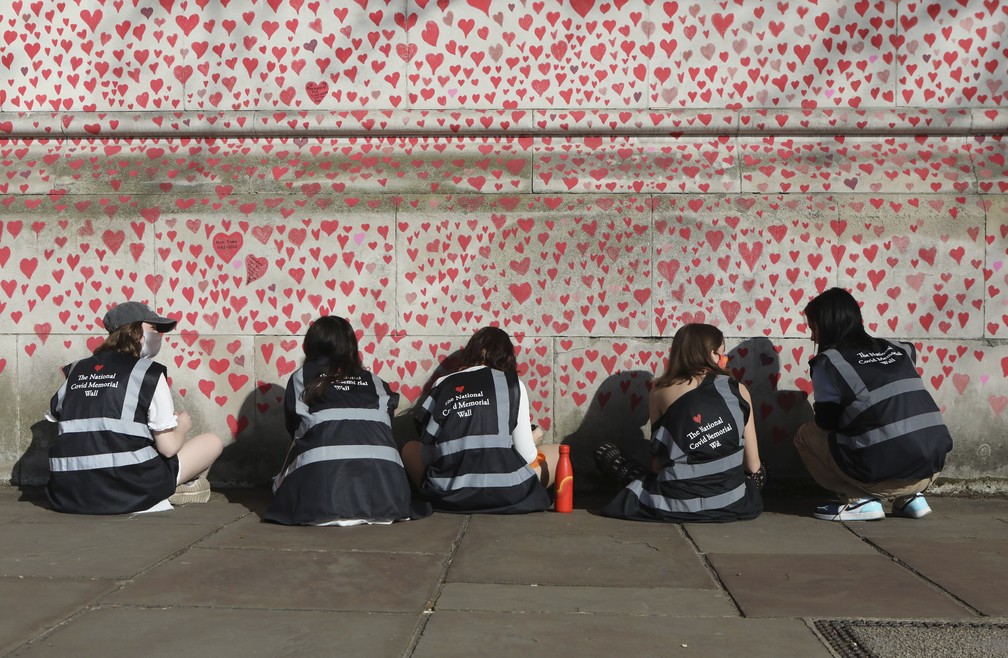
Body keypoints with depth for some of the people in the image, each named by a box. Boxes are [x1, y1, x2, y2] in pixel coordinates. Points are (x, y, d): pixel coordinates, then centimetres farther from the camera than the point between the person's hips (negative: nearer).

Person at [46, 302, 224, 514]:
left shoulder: (76, 371, 12)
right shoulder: (149, 373, -4)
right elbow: (168, 447, -7)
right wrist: (183, 424, 17)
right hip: (131, 495, -6)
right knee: (213, 441, 12)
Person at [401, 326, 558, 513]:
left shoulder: (441, 385, 8)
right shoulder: (512, 384, 3)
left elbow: (427, 456, 4)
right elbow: (526, 456, 2)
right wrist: (531, 440, 25)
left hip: (447, 496, 2)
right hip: (505, 495, -1)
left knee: (410, 449, 31)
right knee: (556, 453, 25)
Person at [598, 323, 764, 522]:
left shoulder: (661, 390, 2)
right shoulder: (738, 390, 4)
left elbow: (658, 465, 4)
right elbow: (754, 466, 6)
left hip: (676, 504, -1)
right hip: (731, 504, 2)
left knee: (604, 452, 18)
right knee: (758, 473, 36)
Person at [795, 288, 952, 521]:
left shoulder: (828, 362, -2)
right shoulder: (896, 350, 14)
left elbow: (827, 423, 4)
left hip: (886, 478, -6)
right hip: (932, 470, 6)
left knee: (806, 435, 12)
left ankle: (860, 501, 2)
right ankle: (910, 497, 19)